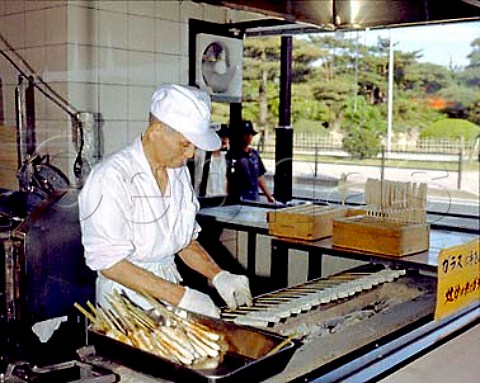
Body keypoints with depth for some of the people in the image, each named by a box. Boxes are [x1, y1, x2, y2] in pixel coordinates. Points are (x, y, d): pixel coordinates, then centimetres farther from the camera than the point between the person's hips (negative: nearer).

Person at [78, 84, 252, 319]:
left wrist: (218, 276, 1)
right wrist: (180, 295, -22)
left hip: (171, 287, 7)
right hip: (126, 298, -6)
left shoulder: (179, 172, 10)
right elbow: (108, 262, -18)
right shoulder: (112, 178, -16)